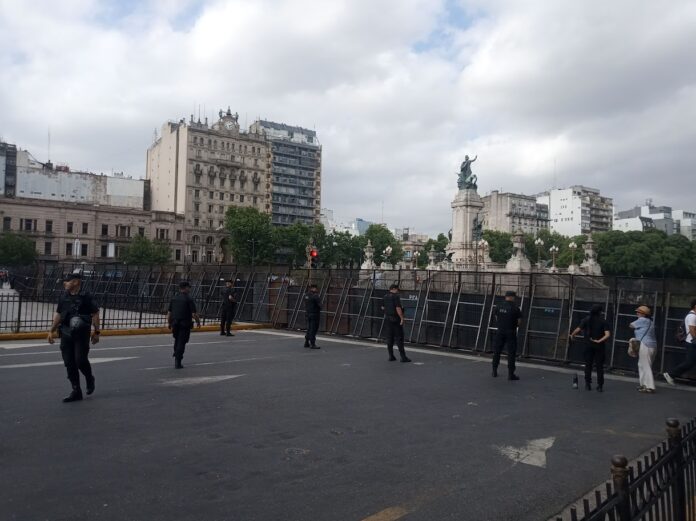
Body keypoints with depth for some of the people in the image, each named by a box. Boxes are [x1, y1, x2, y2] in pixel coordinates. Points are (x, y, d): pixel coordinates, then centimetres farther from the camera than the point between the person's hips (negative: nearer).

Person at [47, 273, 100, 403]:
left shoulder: (85, 297, -8)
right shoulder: (64, 297, 9)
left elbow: (95, 314, -7)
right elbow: (58, 314, 17)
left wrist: (96, 332, -8)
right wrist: (52, 330, 13)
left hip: (82, 334, -6)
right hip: (66, 334, 6)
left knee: (80, 360, -9)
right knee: (69, 363, 5)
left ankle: (89, 379, 22)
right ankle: (76, 391, 14)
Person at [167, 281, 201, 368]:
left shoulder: (174, 299, 7)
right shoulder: (189, 299, -10)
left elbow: (169, 313, 9)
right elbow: (194, 314, -13)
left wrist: (169, 324, 20)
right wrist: (198, 322, 4)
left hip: (175, 324, 5)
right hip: (185, 325, -5)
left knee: (177, 340, 27)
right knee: (181, 343, 1)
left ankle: (176, 356, 24)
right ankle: (177, 363, 0)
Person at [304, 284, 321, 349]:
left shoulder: (306, 295, 8)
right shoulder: (315, 296, -17)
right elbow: (319, 305, -16)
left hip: (308, 314, 8)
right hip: (314, 314, -8)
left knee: (309, 329, 17)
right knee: (313, 329, -4)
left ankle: (306, 343, 24)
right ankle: (312, 344, -1)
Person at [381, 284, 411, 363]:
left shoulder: (385, 297, 9)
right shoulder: (396, 296, -13)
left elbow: (383, 308, 17)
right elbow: (398, 308, -20)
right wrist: (402, 318, -16)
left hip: (387, 319, 7)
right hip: (396, 319, -7)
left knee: (389, 338, 10)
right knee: (399, 338, -4)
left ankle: (391, 356, 11)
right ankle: (403, 357, -3)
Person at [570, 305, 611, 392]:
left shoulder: (586, 319, -2)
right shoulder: (603, 321, -5)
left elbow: (577, 329, -8)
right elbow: (607, 334, -18)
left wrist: (572, 335, 8)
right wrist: (599, 341, -13)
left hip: (588, 345, 1)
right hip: (599, 346, -1)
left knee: (588, 365, 11)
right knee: (599, 366, 6)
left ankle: (588, 384, 12)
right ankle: (600, 386, 5)